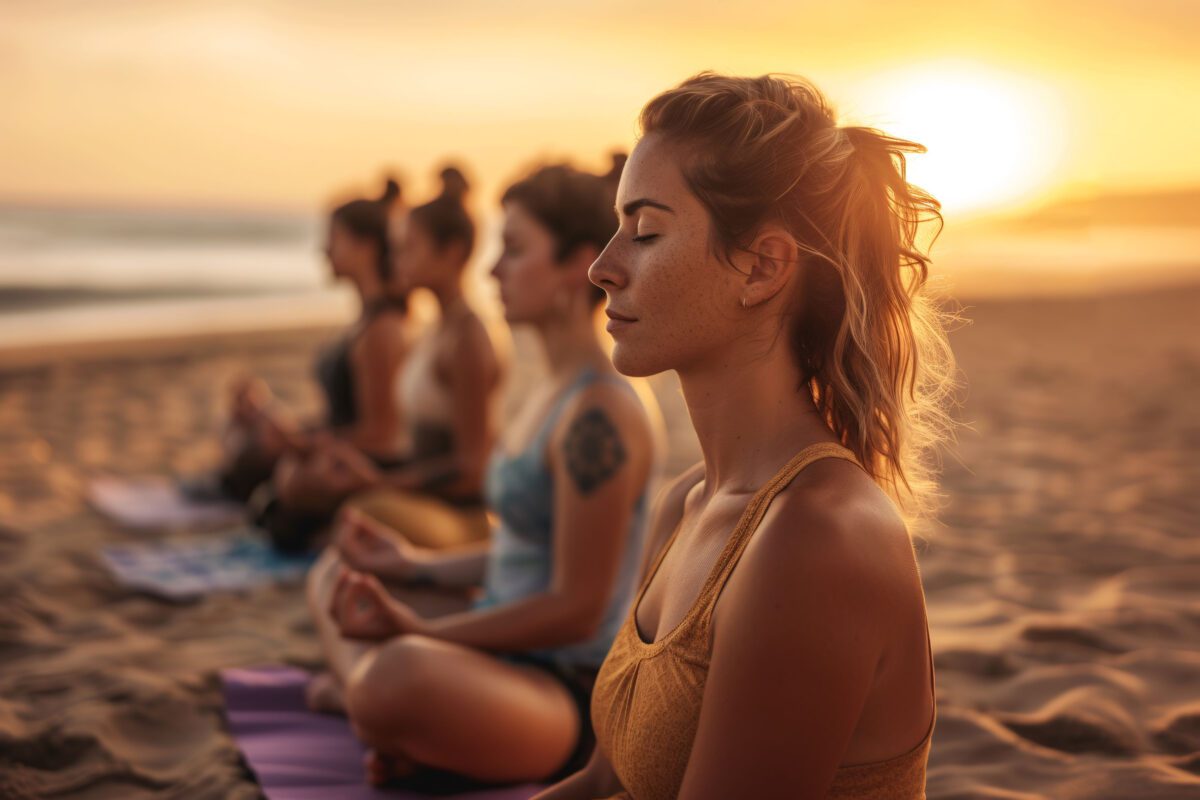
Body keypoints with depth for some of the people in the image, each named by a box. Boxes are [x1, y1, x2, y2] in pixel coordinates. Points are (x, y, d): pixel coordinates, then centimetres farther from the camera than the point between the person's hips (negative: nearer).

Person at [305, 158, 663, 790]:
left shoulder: (600, 413, -22)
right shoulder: (553, 393, 9)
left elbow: (577, 609, -22)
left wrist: (420, 631, -20)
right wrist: (416, 565, 14)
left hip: (570, 695, -11)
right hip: (510, 654, 11)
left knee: (405, 672, -41)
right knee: (334, 572, 21)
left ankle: (355, 684, -6)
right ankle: (364, 688, -7)